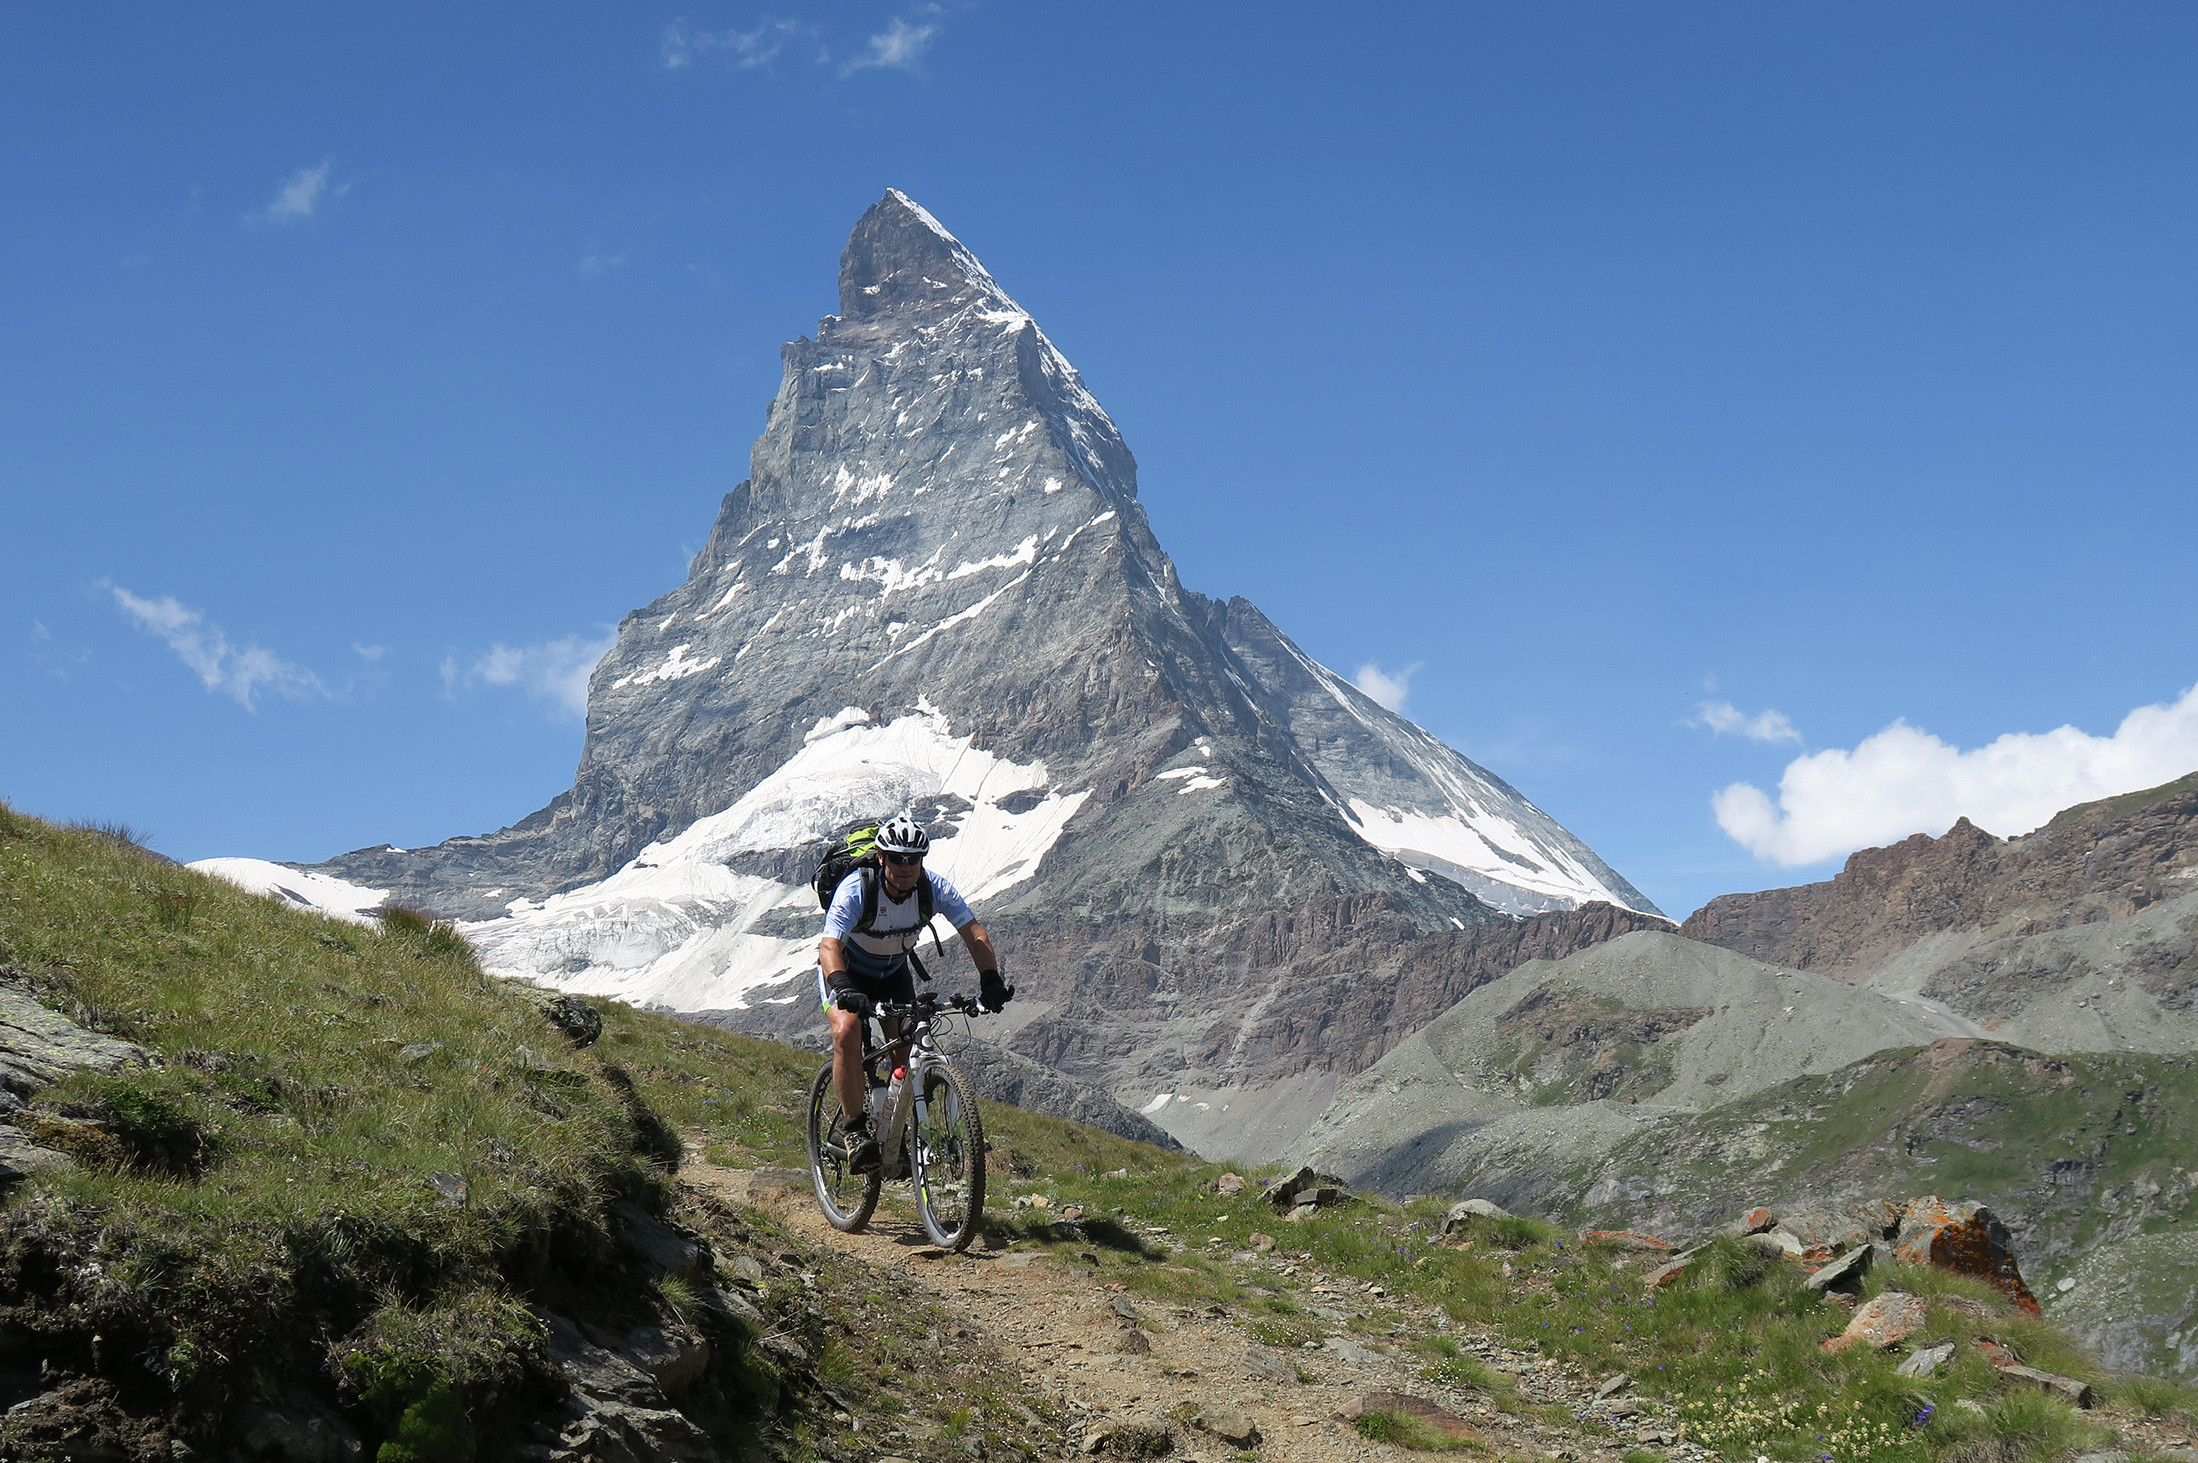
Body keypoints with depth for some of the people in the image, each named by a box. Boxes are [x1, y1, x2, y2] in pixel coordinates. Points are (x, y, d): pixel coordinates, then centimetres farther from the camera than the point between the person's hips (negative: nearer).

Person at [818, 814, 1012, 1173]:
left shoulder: (934, 887, -23)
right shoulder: (856, 889, -32)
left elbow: (974, 933, -22)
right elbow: (830, 946, -42)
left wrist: (990, 981, -38)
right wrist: (844, 989, -61)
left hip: (894, 973, 3)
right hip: (846, 970, -3)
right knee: (847, 1031, -29)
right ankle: (855, 1129, -20)